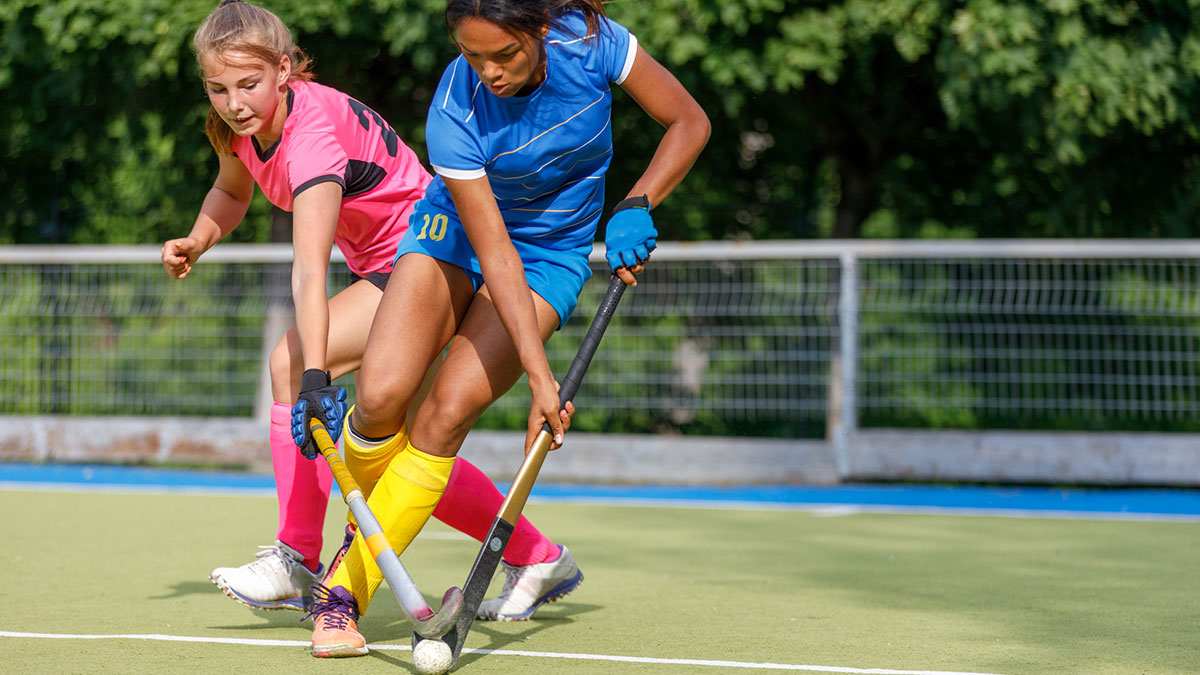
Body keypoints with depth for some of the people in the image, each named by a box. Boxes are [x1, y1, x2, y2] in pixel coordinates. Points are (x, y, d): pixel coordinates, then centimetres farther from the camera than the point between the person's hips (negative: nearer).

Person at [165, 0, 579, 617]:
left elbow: (309, 272, -44)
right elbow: (231, 192, 18)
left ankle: (298, 560, -18)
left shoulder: (313, 135, -33)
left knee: (290, 362, -25)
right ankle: (537, 558, 19)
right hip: (377, 266, 10)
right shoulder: (241, 124, -7)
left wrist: (313, 376, -52)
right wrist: (196, 243, -4)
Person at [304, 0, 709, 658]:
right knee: (380, 395, -21)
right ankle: (365, 525, 11)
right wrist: (540, 376, -34)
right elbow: (495, 257, -28)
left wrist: (635, 207, -22)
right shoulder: (454, 114, -28)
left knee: (446, 413, -19)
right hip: (455, 233, 0)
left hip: (552, 253, 1)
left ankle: (345, 591, -12)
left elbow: (690, 121, -8)